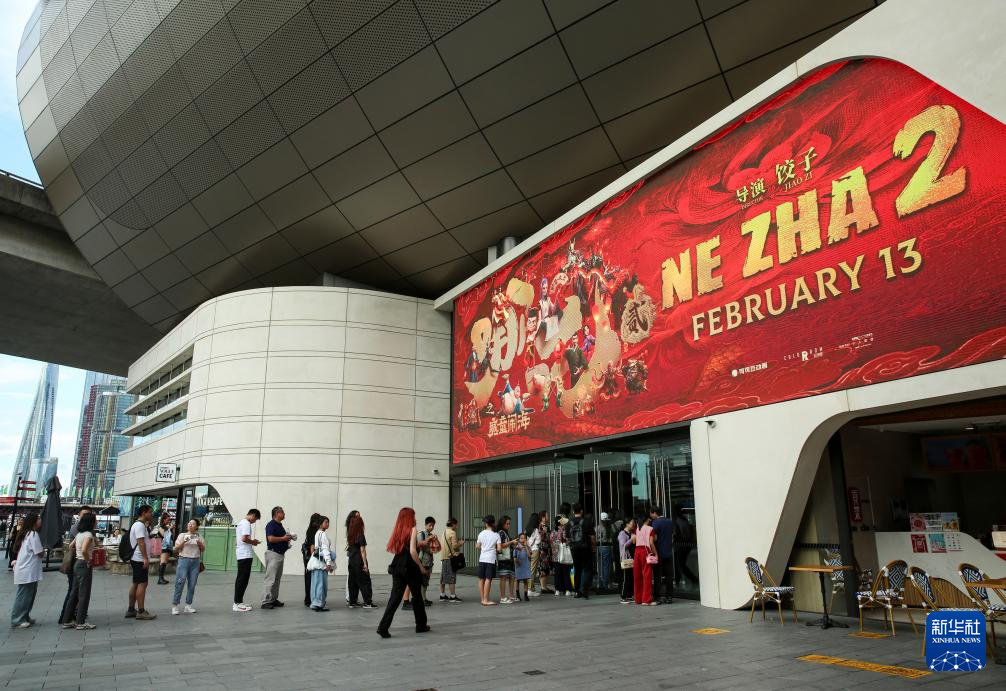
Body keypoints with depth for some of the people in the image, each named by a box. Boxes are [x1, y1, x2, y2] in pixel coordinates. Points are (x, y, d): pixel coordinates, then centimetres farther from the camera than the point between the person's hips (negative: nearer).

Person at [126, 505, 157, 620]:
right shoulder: (140, 525, -15)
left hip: (137, 559, 11)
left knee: (136, 584, 13)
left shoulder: (139, 524, 18)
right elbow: (141, 542, -22)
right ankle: (141, 612, -9)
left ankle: (131, 610, 18)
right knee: (142, 584, -9)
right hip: (140, 559, -11)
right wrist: (145, 558, -25)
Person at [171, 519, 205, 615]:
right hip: (184, 559, -2)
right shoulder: (182, 535, 6)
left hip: (195, 561, 2)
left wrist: (200, 544, -6)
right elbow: (175, 549, 2)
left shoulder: (199, 536, 12)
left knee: (192, 584, 3)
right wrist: (183, 542, -13)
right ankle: (174, 605, -3)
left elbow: (203, 549, 14)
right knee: (180, 582, -9)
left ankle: (188, 605, 10)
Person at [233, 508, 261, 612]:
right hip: (246, 555, -10)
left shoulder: (241, 523, 19)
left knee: (241, 579, 14)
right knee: (243, 579, -7)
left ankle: (238, 602, 19)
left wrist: (251, 542, 15)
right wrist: (253, 542, -6)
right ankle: (238, 604, -6)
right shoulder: (246, 523, -13)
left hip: (241, 555, 10)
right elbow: (244, 538, -23)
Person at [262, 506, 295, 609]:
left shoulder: (280, 525, 17)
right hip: (273, 553, -10)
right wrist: (283, 538, -13)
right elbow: (271, 539, -23)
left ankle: (274, 599, 18)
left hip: (281, 554, 10)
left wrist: (288, 538, 9)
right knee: (270, 578, -10)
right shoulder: (271, 524, -12)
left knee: (277, 578, 12)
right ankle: (265, 602, -8)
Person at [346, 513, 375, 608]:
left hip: (351, 560, 7)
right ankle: (368, 602, -3)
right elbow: (362, 550, -15)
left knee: (352, 581, 12)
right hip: (359, 561, -7)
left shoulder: (350, 535, 4)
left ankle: (352, 601, 16)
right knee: (365, 581, -2)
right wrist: (365, 564, -15)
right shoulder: (360, 535, -13)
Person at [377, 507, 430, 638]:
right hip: (411, 568, -5)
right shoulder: (412, 529, -10)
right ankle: (421, 625, 26)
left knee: (395, 597, 2)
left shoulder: (397, 530, 6)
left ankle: (383, 627, -11)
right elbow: (412, 551, -18)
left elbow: (393, 549, 11)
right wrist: (422, 567, -10)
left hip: (397, 567, 5)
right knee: (417, 596, 13)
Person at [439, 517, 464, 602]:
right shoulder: (452, 532, -12)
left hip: (444, 557, 8)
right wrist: (461, 543, -1)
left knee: (443, 577, 12)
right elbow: (454, 546, -18)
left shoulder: (444, 532, 15)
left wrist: (458, 542, 17)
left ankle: (442, 595, 18)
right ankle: (453, 596, -1)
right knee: (452, 577, -3)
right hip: (451, 557, -8)